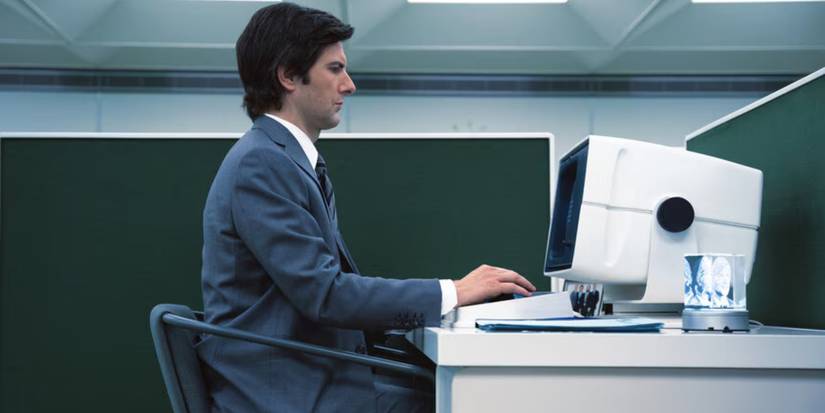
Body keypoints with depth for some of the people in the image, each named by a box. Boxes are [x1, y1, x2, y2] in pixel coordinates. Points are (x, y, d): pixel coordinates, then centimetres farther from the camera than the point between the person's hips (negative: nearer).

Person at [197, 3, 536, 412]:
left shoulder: (291, 157, 15)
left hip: (313, 376, 9)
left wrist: (449, 292, 4)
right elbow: (323, 293, -21)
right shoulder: (260, 163, -15)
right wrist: (452, 292, -15)